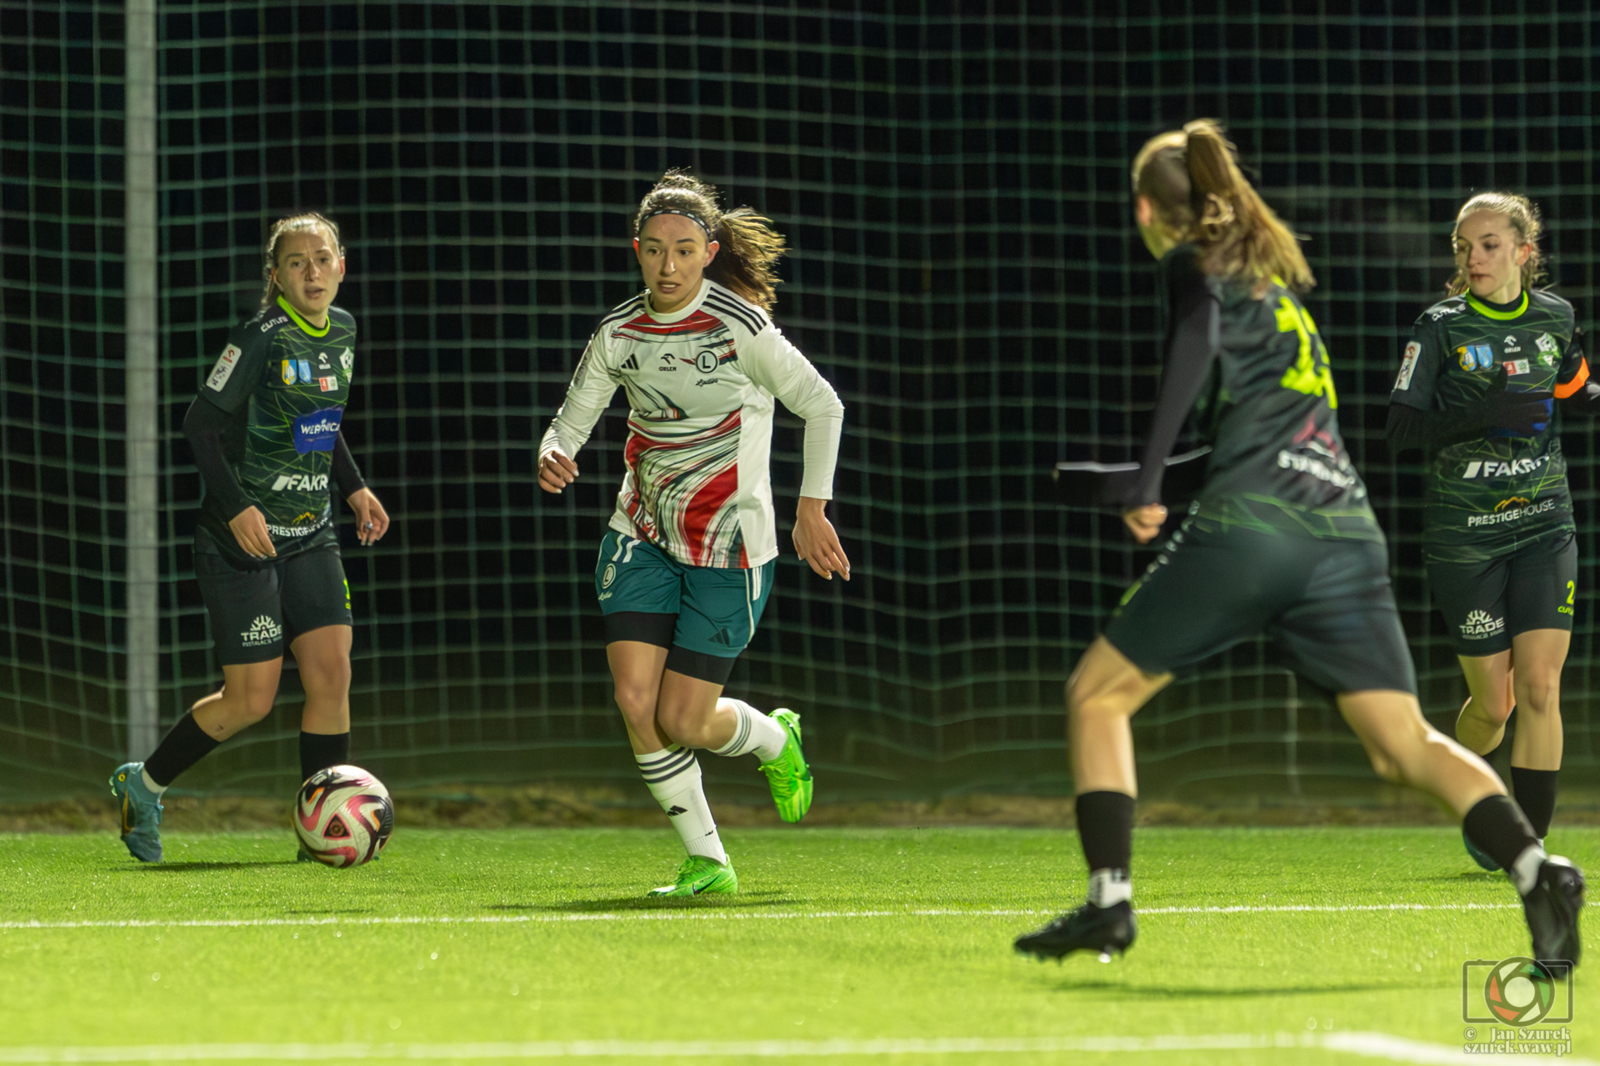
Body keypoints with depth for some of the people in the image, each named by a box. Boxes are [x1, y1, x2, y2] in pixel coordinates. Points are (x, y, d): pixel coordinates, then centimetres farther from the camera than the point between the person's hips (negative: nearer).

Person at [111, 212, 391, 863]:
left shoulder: (342, 331, 7)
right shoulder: (260, 339, -16)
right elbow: (201, 425, -14)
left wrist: (354, 487, 12)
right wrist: (237, 507, -22)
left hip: (311, 539, 7)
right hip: (244, 539, -7)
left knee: (332, 677, -5)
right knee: (251, 700, -4)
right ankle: (143, 785, 17)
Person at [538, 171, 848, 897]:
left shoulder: (738, 326, -15)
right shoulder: (618, 335, 0)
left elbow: (823, 406, -9)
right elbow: (572, 419, 8)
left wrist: (811, 512, -11)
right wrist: (553, 455, -16)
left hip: (729, 549, -4)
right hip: (643, 536, 4)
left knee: (683, 721, -6)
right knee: (635, 700, -11)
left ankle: (773, 738, 31)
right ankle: (707, 863, 5)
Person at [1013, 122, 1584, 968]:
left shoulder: (1194, 264, 6)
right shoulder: (1277, 271, 27)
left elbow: (1199, 346, -15)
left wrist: (1146, 480, -20)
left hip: (1249, 523, -6)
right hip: (1347, 535, 6)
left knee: (1096, 696, 10)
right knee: (1406, 746, 0)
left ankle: (1109, 900, -1)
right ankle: (1535, 871, -23)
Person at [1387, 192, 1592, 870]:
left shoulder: (1555, 318, 4)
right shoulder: (1441, 327, -7)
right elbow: (1402, 428, -14)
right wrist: (1483, 415, -27)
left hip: (1544, 524, 2)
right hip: (1463, 533, -2)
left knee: (1539, 687, -10)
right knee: (1492, 702, 2)